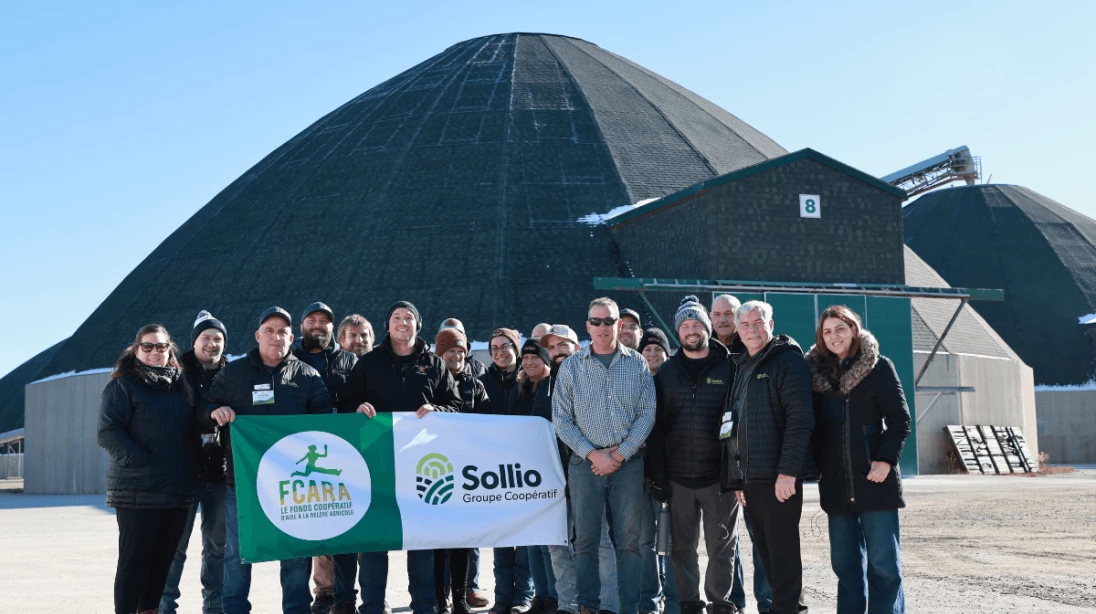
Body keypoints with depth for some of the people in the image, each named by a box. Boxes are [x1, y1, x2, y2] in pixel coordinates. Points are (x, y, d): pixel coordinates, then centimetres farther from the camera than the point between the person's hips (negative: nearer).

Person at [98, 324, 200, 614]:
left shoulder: (180, 385, 17)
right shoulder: (123, 385, -1)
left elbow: (192, 431, 23)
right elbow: (108, 432, -10)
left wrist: (191, 470, 9)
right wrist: (139, 460, -19)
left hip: (178, 490, 6)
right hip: (138, 489, -6)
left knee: (164, 558, 10)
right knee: (134, 559, -3)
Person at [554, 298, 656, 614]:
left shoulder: (637, 364, 6)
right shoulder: (571, 367, 5)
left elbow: (647, 413, 1)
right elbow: (561, 418, 2)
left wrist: (621, 453, -8)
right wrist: (592, 454, -8)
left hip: (628, 463, 0)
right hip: (585, 464, 0)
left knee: (628, 539, 2)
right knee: (585, 539, 1)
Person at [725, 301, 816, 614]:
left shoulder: (787, 359, -5)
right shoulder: (741, 366, 19)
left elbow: (800, 419, -14)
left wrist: (787, 470, -21)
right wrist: (738, 478, 17)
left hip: (778, 475, -8)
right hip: (749, 476, 8)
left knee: (782, 550, -6)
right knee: (766, 550, 12)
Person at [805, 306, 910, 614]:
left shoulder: (879, 367, -1)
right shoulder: (816, 372, 10)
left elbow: (899, 419, -4)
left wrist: (886, 459, -15)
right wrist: (815, 466, 3)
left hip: (874, 478, -4)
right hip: (836, 483, 4)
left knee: (883, 561, -3)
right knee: (844, 561, 8)